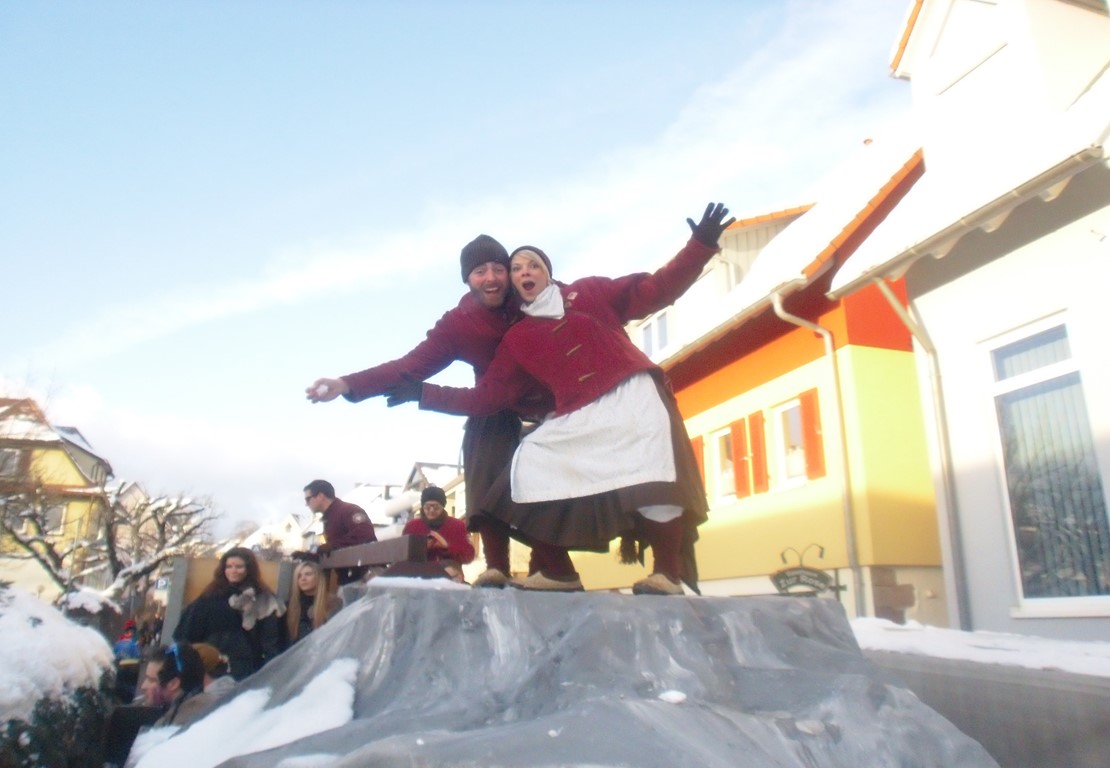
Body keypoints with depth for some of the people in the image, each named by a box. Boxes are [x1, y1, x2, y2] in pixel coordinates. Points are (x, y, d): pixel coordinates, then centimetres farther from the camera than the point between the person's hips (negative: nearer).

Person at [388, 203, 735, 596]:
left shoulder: (590, 292, 11)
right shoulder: (517, 338, 15)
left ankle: (667, 575, -8)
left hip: (632, 397, -3)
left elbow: (655, 291, 5)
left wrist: (700, 246, -6)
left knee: (652, 479, -24)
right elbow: (484, 398, 14)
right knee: (528, 472, -11)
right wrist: (421, 393, 11)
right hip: (577, 419, 3)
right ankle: (559, 573, 3)